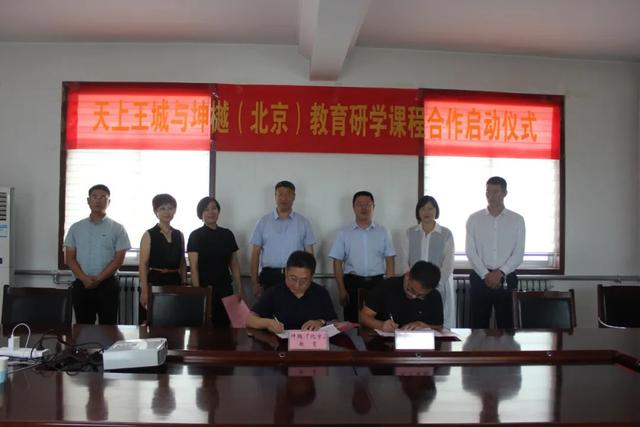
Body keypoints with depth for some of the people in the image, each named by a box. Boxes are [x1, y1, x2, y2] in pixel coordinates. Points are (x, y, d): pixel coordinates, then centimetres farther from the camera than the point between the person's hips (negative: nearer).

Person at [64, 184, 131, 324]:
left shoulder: (117, 229, 1)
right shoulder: (76, 228, 8)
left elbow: (118, 259, -4)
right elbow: (69, 258, 4)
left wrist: (98, 279, -14)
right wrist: (85, 279, -12)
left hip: (107, 285, -2)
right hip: (81, 285, 2)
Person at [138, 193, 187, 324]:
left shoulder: (179, 235, 11)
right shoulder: (149, 235, -3)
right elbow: (143, 265, -7)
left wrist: (184, 285, 9)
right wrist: (144, 290, -14)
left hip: (175, 283, 4)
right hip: (155, 282, -4)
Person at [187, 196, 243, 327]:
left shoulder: (227, 234, 10)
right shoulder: (196, 236, -2)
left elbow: (234, 264, 12)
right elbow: (193, 267, -7)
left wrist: (239, 289, 5)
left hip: (225, 289, 3)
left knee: (223, 327, 1)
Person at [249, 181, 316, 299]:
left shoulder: (303, 222, 7)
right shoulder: (263, 221, 5)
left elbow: (309, 254, 7)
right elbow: (255, 253, 5)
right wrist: (254, 282, -1)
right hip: (269, 276, 0)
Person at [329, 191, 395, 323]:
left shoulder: (383, 232, 7)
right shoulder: (344, 233, 4)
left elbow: (389, 261, 6)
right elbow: (337, 262, 2)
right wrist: (341, 290, -5)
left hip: (377, 283, 1)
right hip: (353, 283, -1)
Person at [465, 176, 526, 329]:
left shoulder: (517, 220, 3)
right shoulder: (474, 219, 3)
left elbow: (519, 253, -2)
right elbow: (471, 251, -2)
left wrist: (500, 273, -13)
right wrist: (486, 275, -12)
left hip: (506, 279, 0)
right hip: (480, 278, 0)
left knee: (506, 324, 4)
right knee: (479, 324, 3)